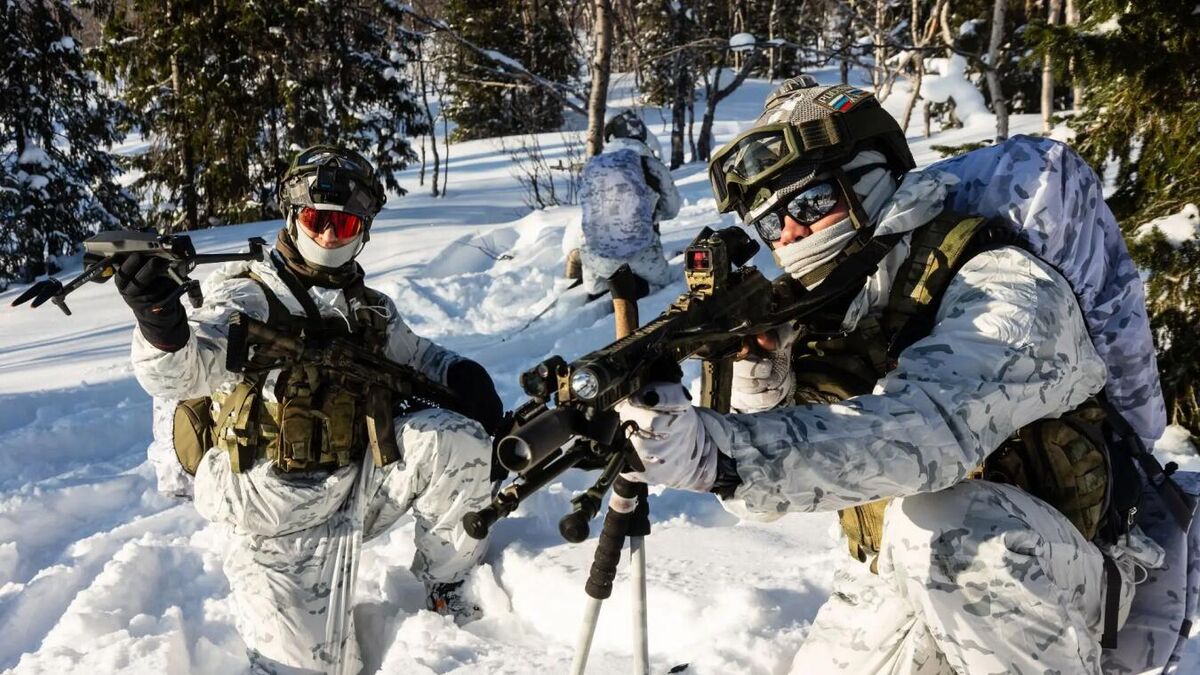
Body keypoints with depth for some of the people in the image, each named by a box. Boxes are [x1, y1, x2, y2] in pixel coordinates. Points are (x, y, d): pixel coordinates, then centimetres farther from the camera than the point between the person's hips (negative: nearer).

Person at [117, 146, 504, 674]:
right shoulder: (248, 297, -8)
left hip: (356, 485, 5)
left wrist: (459, 373, 1)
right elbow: (180, 373, -24)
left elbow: (415, 354, 26)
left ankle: (445, 582, 5)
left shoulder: (370, 310, 11)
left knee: (456, 440, -17)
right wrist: (161, 321, -49)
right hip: (279, 514, -5)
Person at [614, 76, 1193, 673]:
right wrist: (757, 371, -26)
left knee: (939, 523, -33)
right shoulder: (821, 317, -4)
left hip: (1054, 577, -6)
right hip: (903, 575, 7)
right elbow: (762, 494, -8)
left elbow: (930, 426, -44)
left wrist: (720, 451, -55)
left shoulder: (1002, 287, -24)